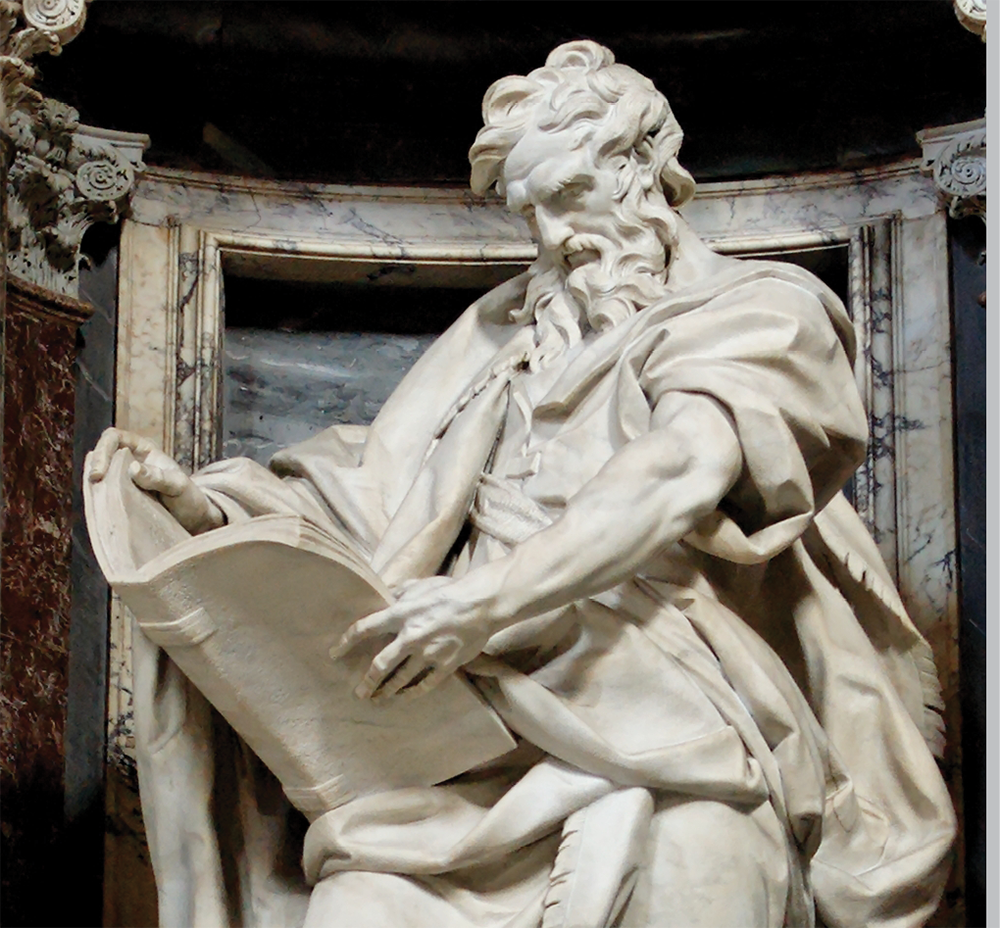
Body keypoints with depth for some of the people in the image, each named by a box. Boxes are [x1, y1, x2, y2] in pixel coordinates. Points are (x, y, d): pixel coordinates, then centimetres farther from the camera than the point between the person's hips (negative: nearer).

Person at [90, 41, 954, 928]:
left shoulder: (756, 312, 9)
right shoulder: (509, 337, 23)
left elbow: (682, 475, -11)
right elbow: (366, 496, 20)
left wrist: (493, 598, -24)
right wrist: (200, 499, 3)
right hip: (491, 718, 3)